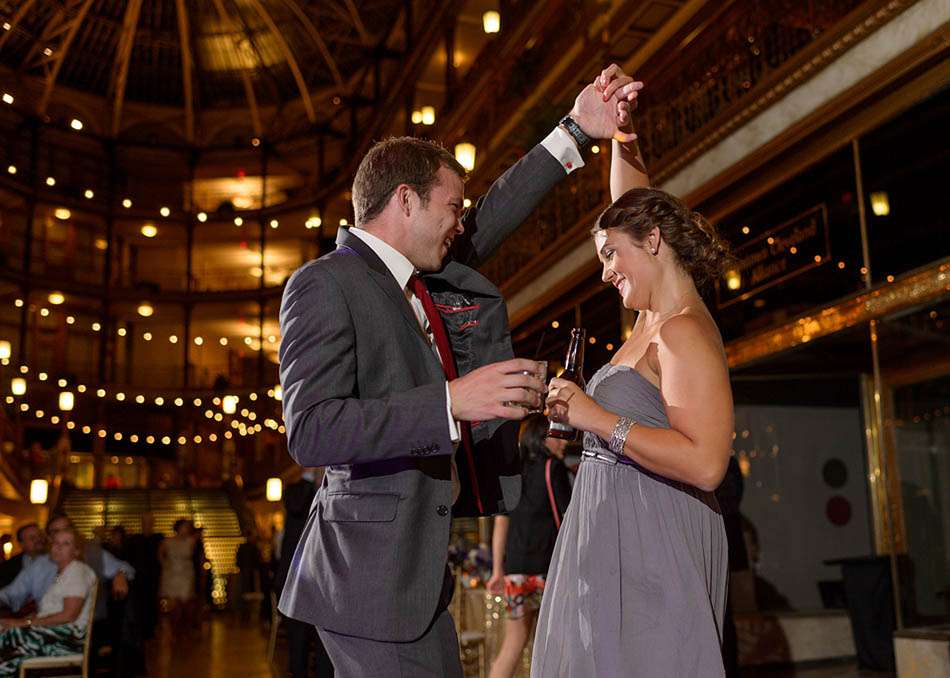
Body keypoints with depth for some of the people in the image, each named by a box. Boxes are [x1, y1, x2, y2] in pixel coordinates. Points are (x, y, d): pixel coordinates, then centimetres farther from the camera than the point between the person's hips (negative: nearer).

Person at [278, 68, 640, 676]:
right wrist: (451, 400, -30)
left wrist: (577, 131, 22)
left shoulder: (424, 278, 11)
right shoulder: (326, 284, -13)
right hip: (372, 574, -8)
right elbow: (311, 431, -24)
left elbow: (492, 217, 23)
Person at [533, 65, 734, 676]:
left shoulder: (684, 334, -16)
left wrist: (598, 419, -24)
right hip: (614, 534, 9)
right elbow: (635, 205, 24)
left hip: (650, 541, -9)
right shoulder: (658, 316, 11)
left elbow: (706, 462, -27)